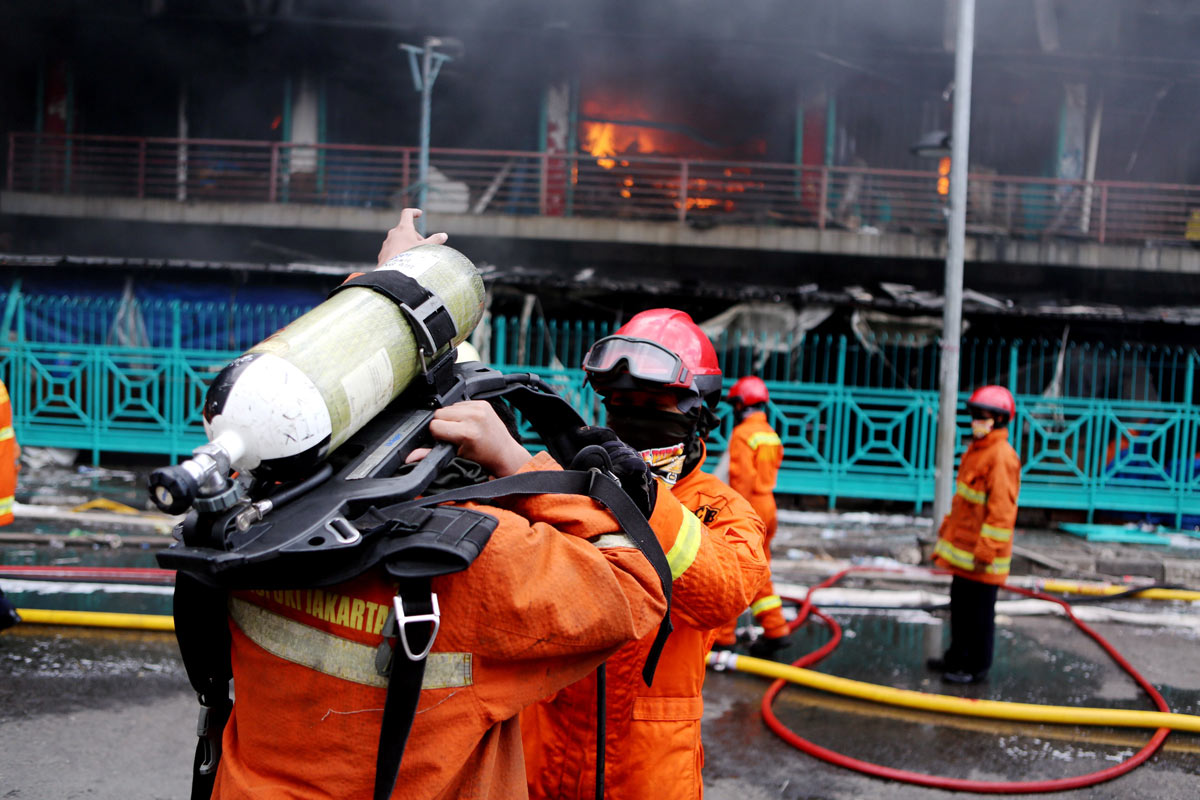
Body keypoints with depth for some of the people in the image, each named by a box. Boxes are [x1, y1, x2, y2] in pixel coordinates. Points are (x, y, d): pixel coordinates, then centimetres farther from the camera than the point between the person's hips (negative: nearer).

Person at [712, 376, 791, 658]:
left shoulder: (743, 434, -14)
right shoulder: (772, 435, 12)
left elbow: (742, 479, -19)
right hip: (767, 508, 8)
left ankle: (722, 637, 3)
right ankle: (775, 630, 15)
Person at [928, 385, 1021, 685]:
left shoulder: (1001, 457, -18)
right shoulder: (976, 450, 12)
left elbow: (1001, 510, -22)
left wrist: (985, 552, -22)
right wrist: (947, 530, 23)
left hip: (981, 557, -9)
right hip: (963, 549, 9)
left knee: (979, 611, 2)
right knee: (960, 604, 19)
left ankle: (977, 667, 14)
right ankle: (957, 656, 32)